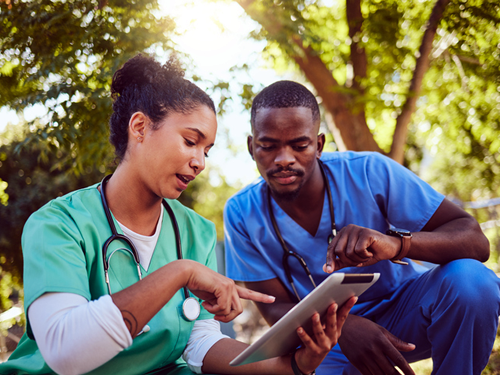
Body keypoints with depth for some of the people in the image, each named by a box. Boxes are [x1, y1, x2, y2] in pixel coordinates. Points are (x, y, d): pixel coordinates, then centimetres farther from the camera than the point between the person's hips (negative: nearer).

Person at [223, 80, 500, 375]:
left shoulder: (369, 173, -20)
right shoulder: (242, 214, -14)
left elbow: (476, 241, -21)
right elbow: (276, 309, -12)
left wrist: (396, 244, -43)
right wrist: (342, 327, -34)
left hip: (402, 308, 0)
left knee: (471, 281, -28)